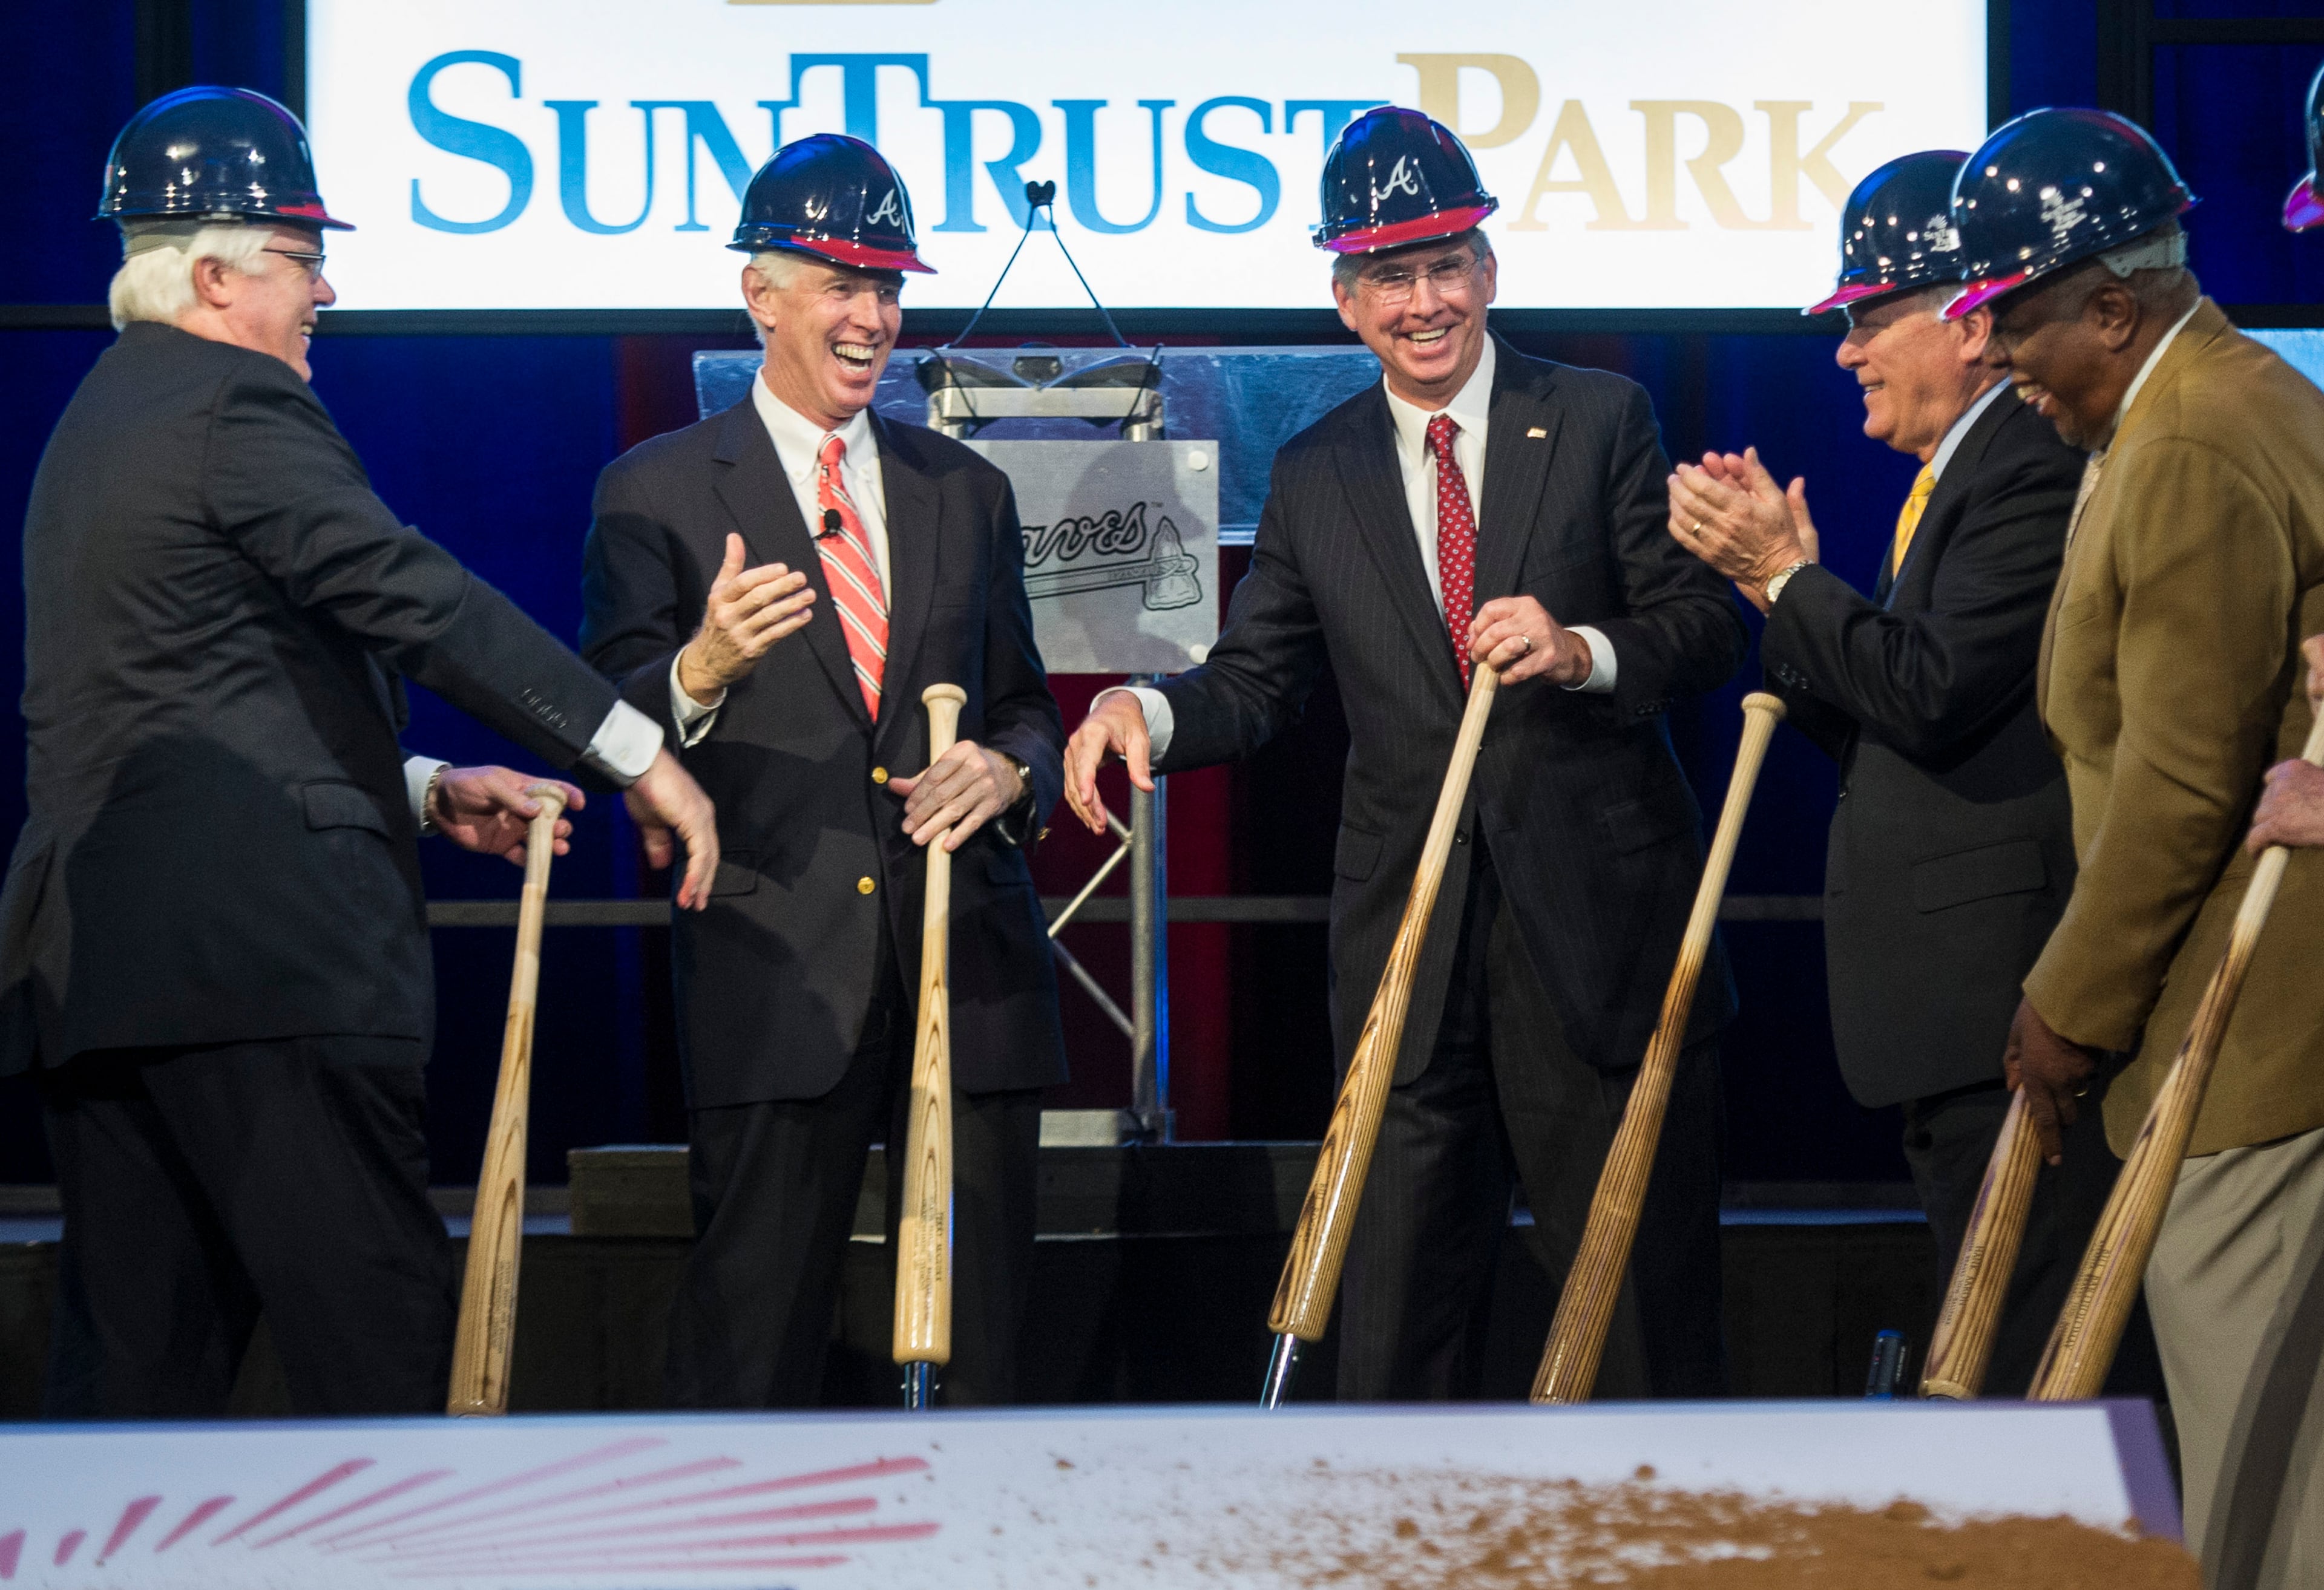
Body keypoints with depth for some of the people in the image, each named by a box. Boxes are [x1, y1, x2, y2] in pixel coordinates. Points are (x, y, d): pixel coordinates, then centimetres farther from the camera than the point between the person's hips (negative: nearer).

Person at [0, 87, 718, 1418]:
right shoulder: (238, 407, -7)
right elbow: (417, 598, -15)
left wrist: (425, 791, 22)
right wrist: (640, 756, -13)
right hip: (255, 953, -10)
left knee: (136, 1345, 7)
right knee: (378, 1318, -8)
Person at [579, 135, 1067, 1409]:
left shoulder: (967, 493, 17)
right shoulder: (657, 492, 4)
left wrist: (1009, 767, -3)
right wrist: (701, 671, -24)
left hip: (968, 963, 4)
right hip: (777, 973, -4)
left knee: (978, 1323, 7)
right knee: (750, 1324, -6)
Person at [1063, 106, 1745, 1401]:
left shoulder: (1601, 421, 3)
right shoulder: (1316, 474, 12)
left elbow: (1709, 628, -1)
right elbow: (1260, 681, 8)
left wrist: (1585, 651, -20)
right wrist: (1148, 711, -12)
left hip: (1595, 918, -2)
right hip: (1409, 940, 3)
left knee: (1644, 1282, 2)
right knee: (1398, 1303, 4)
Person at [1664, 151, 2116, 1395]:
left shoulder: (2033, 470, -13)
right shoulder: (1955, 477, 19)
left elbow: (1934, 694, -22)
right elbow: (1882, 730, 19)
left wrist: (1788, 577, -11)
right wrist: (1776, 570, 8)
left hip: (2007, 1004, -11)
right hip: (1959, 1011, 11)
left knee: (2024, 1359, -10)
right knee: (1985, 1349, 14)